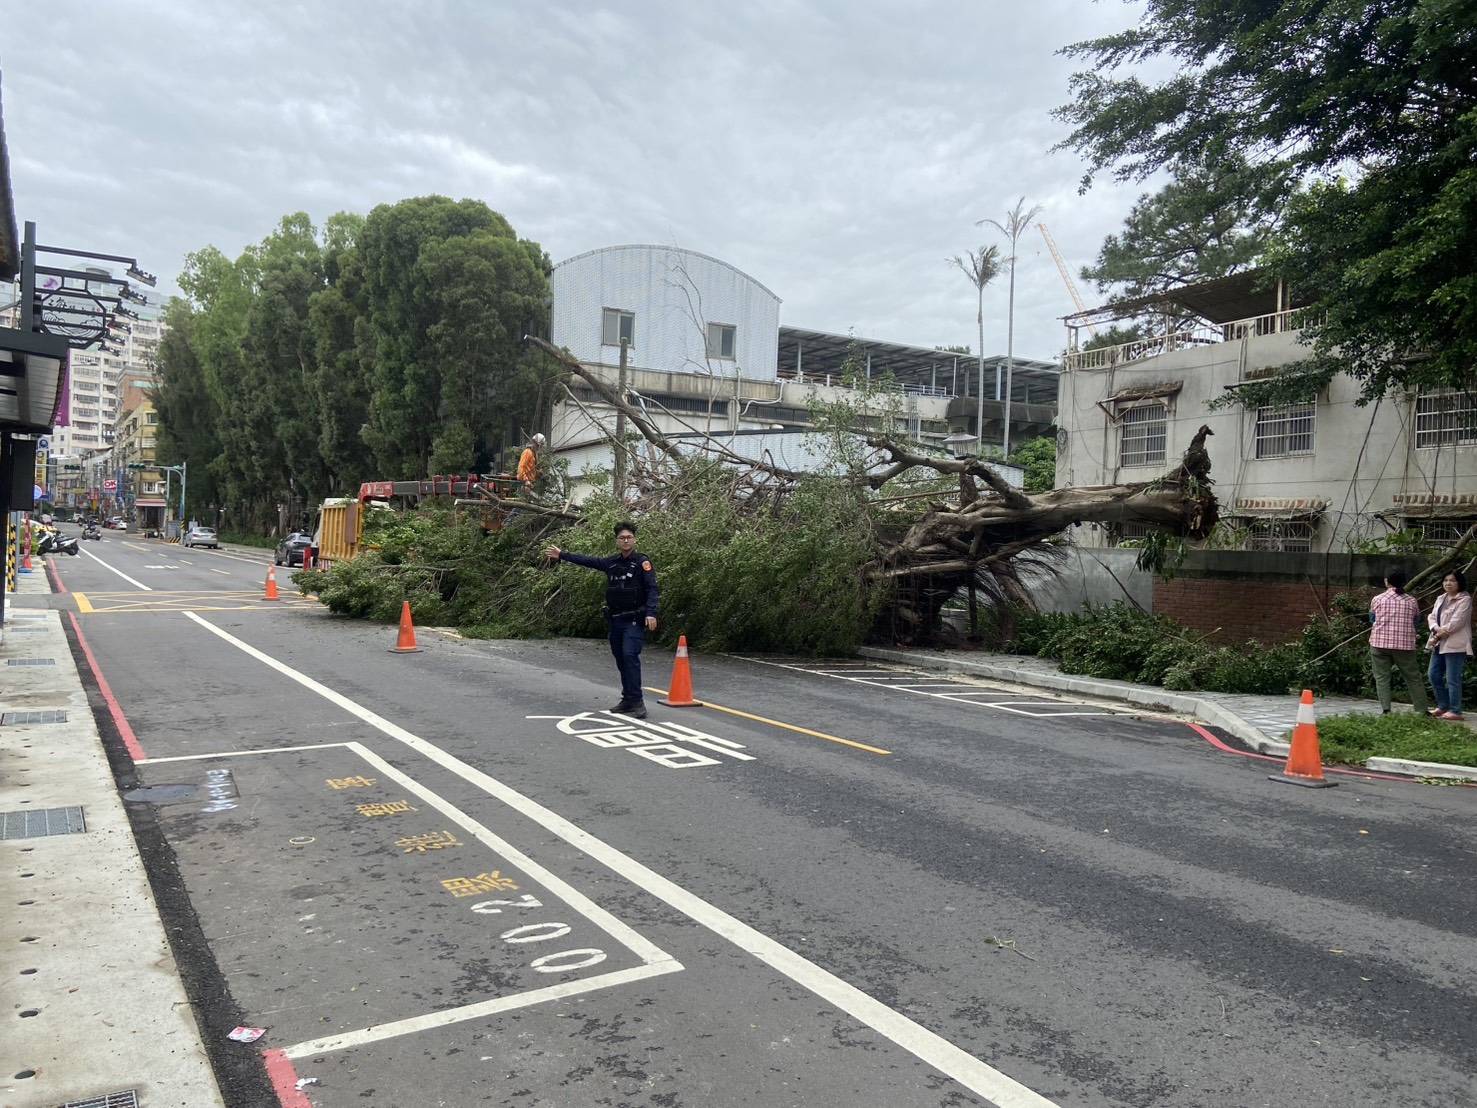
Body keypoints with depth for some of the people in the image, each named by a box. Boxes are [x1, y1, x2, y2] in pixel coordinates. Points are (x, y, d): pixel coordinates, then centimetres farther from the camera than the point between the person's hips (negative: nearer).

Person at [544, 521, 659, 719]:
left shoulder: (642, 562, -7)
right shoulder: (612, 562, 11)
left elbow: (652, 589, -14)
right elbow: (587, 561, 20)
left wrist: (651, 613, -27)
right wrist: (562, 555, 23)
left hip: (634, 620, -6)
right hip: (615, 620, 6)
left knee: (630, 655, -19)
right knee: (621, 659, 9)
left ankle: (637, 701, -17)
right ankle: (628, 700, 17)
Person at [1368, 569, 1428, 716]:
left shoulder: (1377, 599, 0)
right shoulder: (1412, 601, 3)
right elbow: (1417, 622, 15)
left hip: (1380, 643, -1)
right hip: (1405, 644, 1)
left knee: (1382, 678, 1)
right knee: (1413, 678, 11)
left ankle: (1386, 710, -9)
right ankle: (1422, 710, 16)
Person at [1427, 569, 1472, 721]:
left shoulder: (1464, 600, -7)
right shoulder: (1441, 599, 17)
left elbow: (1456, 622, -15)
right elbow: (1432, 616, 9)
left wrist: (1438, 635, -12)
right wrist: (1437, 629, -12)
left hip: (1455, 645, -8)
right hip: (1439, 644, 8)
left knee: (1452, 679, -7)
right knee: (1434, 675, 10)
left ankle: (1455, 711, -1)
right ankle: (1443, 706, 23)